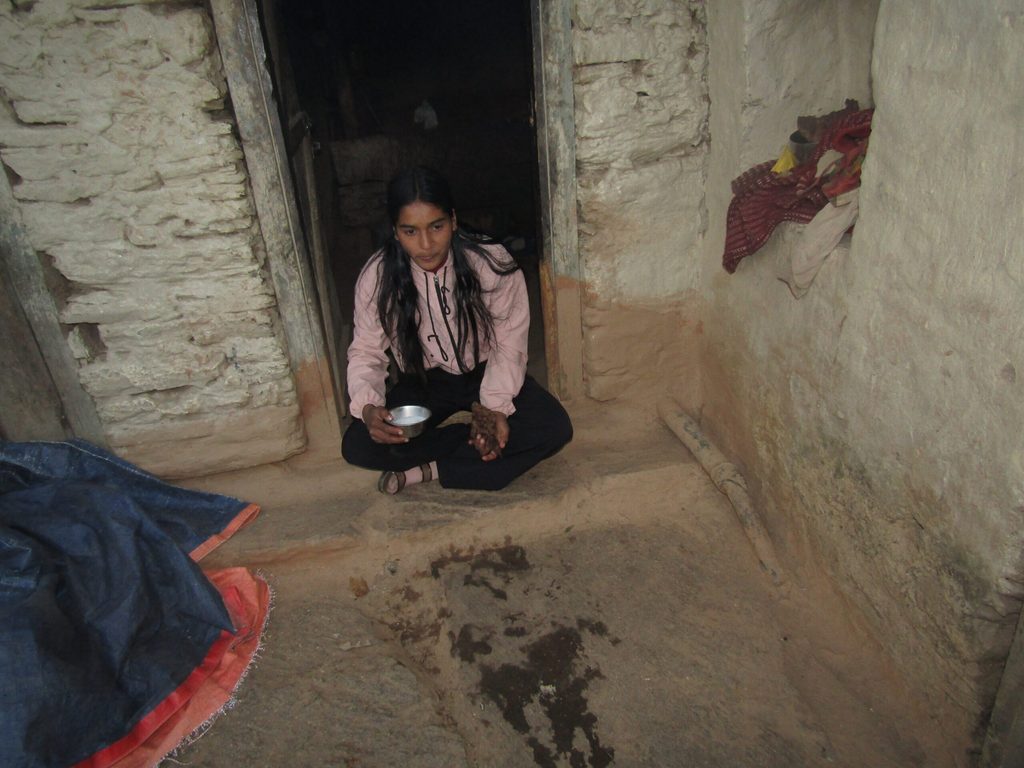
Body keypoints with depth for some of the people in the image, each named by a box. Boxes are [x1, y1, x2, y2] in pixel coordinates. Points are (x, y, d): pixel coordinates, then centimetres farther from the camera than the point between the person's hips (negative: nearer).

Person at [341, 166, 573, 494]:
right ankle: (477, 442, -13)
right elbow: (365, 352, -10)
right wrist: (368, 408, -30)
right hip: (425, 381, 1)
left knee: (554, 428, -27)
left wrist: (494, 405, -30)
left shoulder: (491, 263, -21)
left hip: (486, 372, 0)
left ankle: (428, 470, -19)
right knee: (356, 446, -23)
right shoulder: (376, 278, -17)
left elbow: (508, 345, -15)